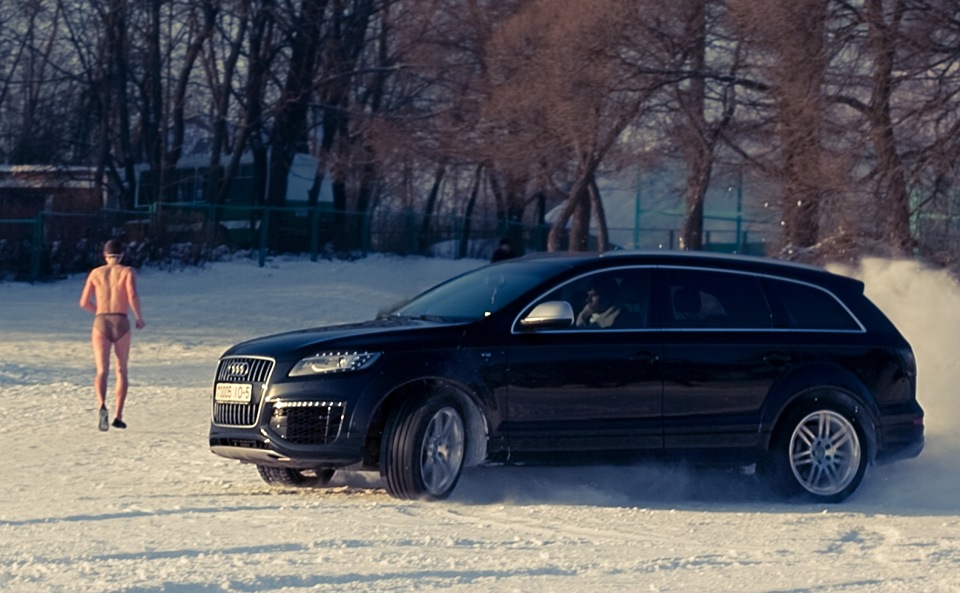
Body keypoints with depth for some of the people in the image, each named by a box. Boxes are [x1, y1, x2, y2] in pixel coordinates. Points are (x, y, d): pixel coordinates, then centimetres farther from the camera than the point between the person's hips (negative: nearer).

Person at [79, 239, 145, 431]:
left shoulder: (96, 273, 11)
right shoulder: (127, 272, 4)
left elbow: (84, 302, 10)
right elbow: (133, 296, -12)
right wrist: (139, 318, 4)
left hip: (101, 323, 1)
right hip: (121, 323, -1)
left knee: (102, 371, -8)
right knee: (121, 370, 16)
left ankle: (102, 406, -36)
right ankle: (118, 416, 12)